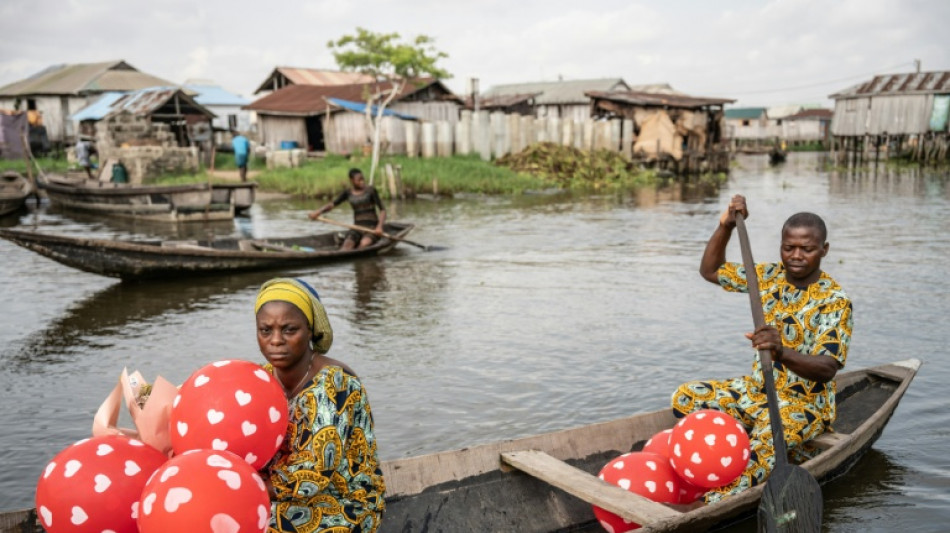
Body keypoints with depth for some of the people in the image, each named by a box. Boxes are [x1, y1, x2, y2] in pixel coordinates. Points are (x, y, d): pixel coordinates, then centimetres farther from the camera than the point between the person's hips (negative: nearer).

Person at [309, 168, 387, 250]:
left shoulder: (370, 190, -3)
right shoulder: (348, 193, 7)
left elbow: (382, 210, -6)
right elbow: (333, 204, 0)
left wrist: (379, 227, -22)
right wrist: (318, 211, -19)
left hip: (372, 228, -2)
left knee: (364, 243, -36)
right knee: (347, 244, -29)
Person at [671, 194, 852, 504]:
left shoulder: (834, 301, -15)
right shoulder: (769, 276, 2)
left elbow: (826, 369, -25)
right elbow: (710, 271, 9)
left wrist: (781, 352, -46)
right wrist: (726, 226, -6)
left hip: (805, 402, -6)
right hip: (756, 389, 7)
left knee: (771, 431, -38)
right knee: (686, 398, -12)